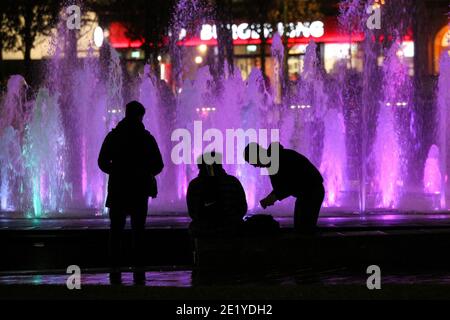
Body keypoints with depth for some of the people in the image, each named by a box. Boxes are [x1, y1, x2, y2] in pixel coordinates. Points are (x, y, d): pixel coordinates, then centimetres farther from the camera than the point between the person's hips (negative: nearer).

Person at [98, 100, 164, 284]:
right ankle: (138, 271, 0)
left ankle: (115, 270, 1)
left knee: (116, 231, 6)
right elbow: (158, 165, -2)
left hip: (117, 191, 1)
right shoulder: (146, 138, -2)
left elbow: (102, 162, 0)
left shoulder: (113, 136, 0)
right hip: (139, 192, 0)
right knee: (138, 231, 5)